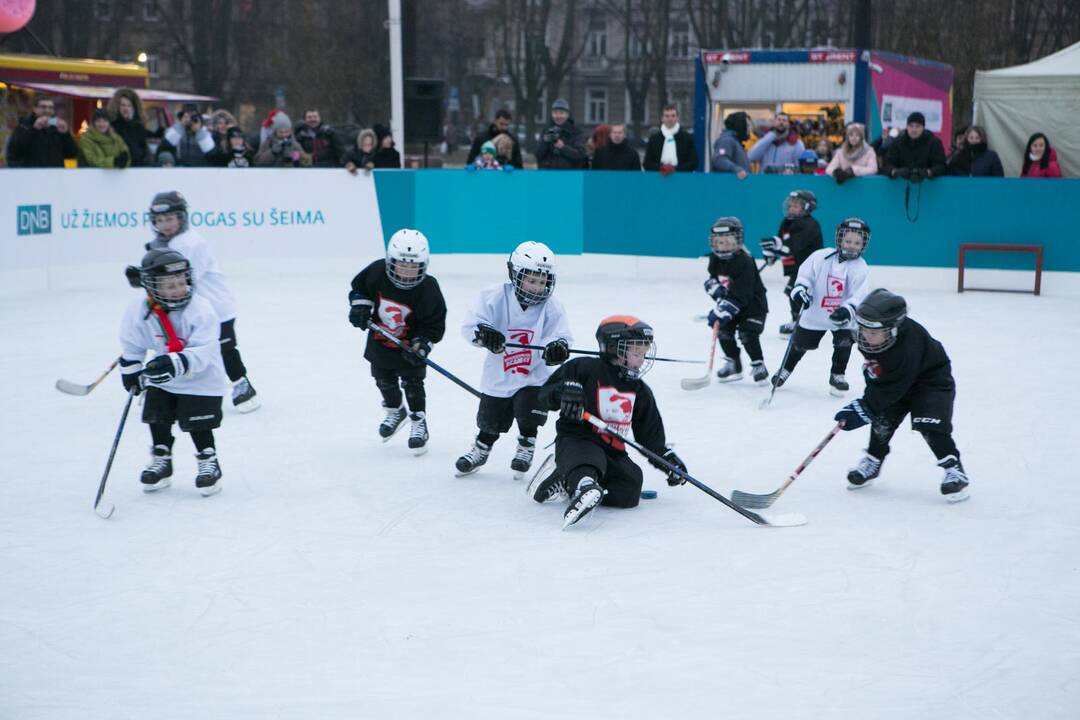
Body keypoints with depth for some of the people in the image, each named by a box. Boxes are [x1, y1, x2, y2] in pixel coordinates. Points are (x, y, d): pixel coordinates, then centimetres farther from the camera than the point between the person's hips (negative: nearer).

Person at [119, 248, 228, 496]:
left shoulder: (200, 309, -26)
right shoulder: (139, 310, -14)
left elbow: (202, 352, -31)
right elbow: (132, 344, 3)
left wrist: (177, 364, -45)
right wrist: (131, 371, -4)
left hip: (200, 379, -4)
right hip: (161, 378, 4)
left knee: (197, 423, -4)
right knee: (157, 418, 9)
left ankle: (209, 463, 18)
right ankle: (161, 462, 30)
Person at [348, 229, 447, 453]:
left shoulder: (428, 290, -28)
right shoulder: (377, 272, -22)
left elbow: (434, 324, -20)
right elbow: (359, 286, -2)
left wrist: (421, 344, -31)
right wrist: (360, 305, -17)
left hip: (408, 344, -4)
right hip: (379, 339, 4)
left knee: (413, 382, -1)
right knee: (384, 380, 20)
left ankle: (419, 424, 15)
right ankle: (395, 412, 46)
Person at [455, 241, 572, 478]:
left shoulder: (551, 307, -13)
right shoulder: (495, 297, -16)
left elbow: (561, 336, -19)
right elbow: (469, 324, -20)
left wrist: (557, 348, -42)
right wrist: (484, 333, -41)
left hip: (534, 376, -1)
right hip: (498, 376, 1)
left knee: (528, 417, -12)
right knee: (490, 421, 15)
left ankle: (525, 449, 19)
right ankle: (480, 450, 45)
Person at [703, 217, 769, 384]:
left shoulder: (744, 262, -30)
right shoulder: (716, 259, -5)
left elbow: (739, 295, -34)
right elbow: (711, 280, 7)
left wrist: (721, 312, -38)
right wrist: (716, 289, -17)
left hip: (753, 303, -7)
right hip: (729, 302, 7)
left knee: (748, 334, -18)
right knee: (724, 330, -1)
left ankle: (758, 366, -2)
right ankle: (733, 364, 16)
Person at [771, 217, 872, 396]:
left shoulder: (860, 268, -14)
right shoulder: (821, 257, -14)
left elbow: (859, 296, -21)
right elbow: (805, 275, -5)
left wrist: (848, 310, -38)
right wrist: (800, 289, -25)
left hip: (842, 316, 0)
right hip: (815, 313, 0)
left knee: (844, 342, -13)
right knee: (800, 343, 13)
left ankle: (837, 376, 11)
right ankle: (786, 369, 38)